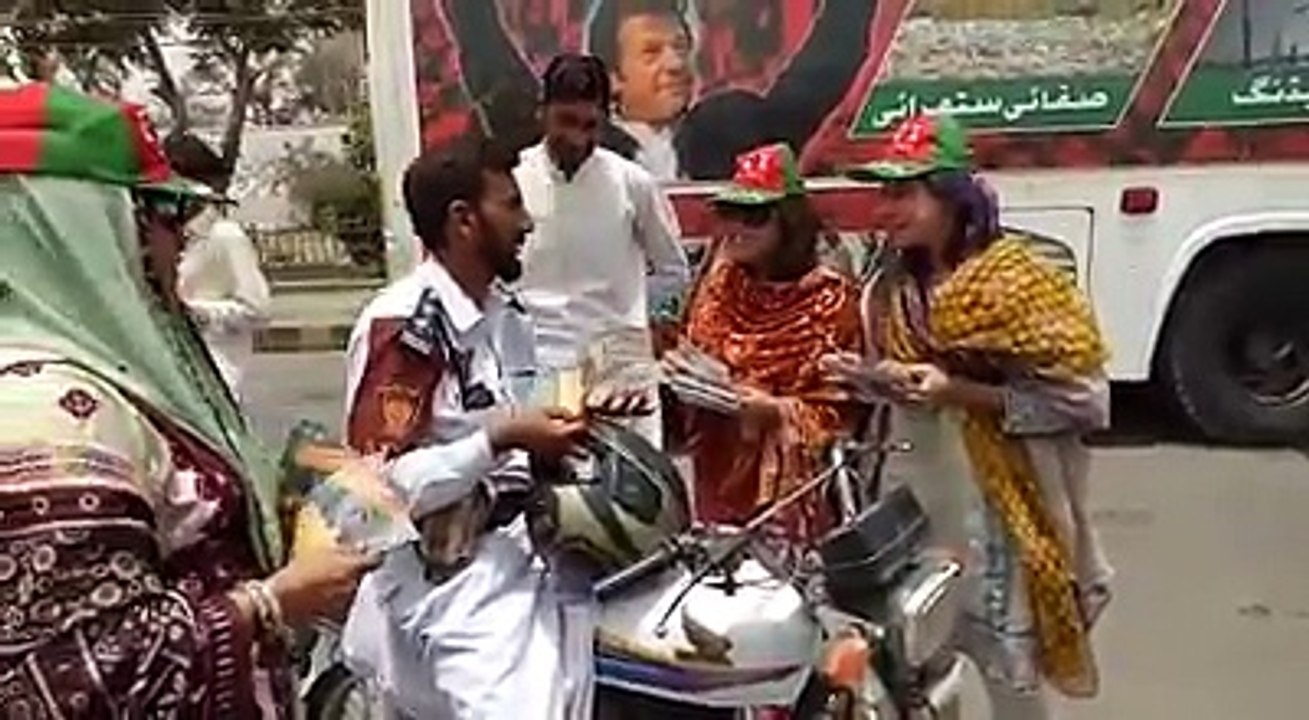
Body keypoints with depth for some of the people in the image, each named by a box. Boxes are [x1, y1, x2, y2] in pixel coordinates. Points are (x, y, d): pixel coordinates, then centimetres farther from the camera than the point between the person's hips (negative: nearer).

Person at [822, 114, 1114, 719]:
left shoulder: (1013, 282, -12)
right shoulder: (892, 292, 7)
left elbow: (1080, 396, -16)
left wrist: (959, 393, -23)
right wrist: (864, 378, -5)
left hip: (995, 508, -6)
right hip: (912, 501, 6)